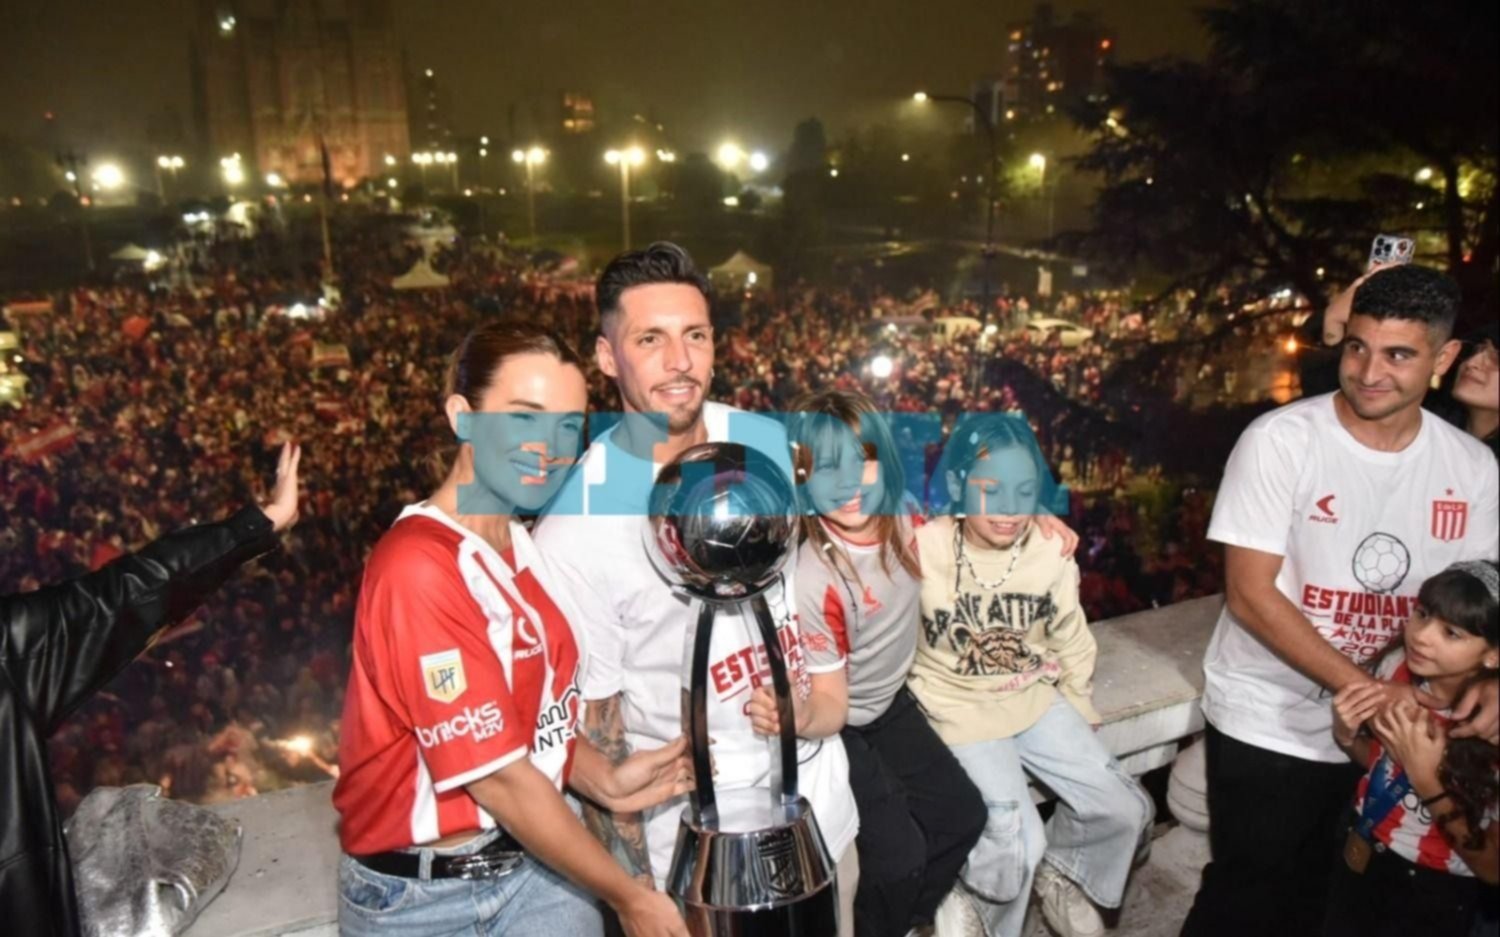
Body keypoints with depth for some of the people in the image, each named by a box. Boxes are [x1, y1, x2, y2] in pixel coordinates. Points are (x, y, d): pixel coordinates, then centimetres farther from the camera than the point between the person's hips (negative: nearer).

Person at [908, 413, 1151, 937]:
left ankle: (1059, 872, 34)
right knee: (1016, 844, -15)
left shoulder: (1051, 551, -9)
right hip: (961, 711, -4)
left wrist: (1083, 716, 15)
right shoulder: (923, 552, -23)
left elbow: (1071, 640, 6)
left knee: (1126, 810, 2)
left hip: (1036, 699, 5)